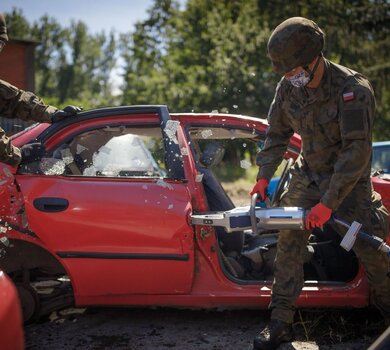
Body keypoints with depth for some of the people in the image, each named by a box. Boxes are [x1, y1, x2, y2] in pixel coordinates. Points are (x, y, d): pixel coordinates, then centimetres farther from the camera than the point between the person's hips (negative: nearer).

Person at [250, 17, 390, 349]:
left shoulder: (353, 89, -25)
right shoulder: (288, 87, -8)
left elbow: (358, 150, -29)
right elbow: (277, 135, 6)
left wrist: (328, 203, -32)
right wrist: (264, 176, -6)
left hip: (350, 180, -4)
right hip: (308, 176, 4)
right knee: (288, 243, -5)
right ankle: (281, 322, 3)